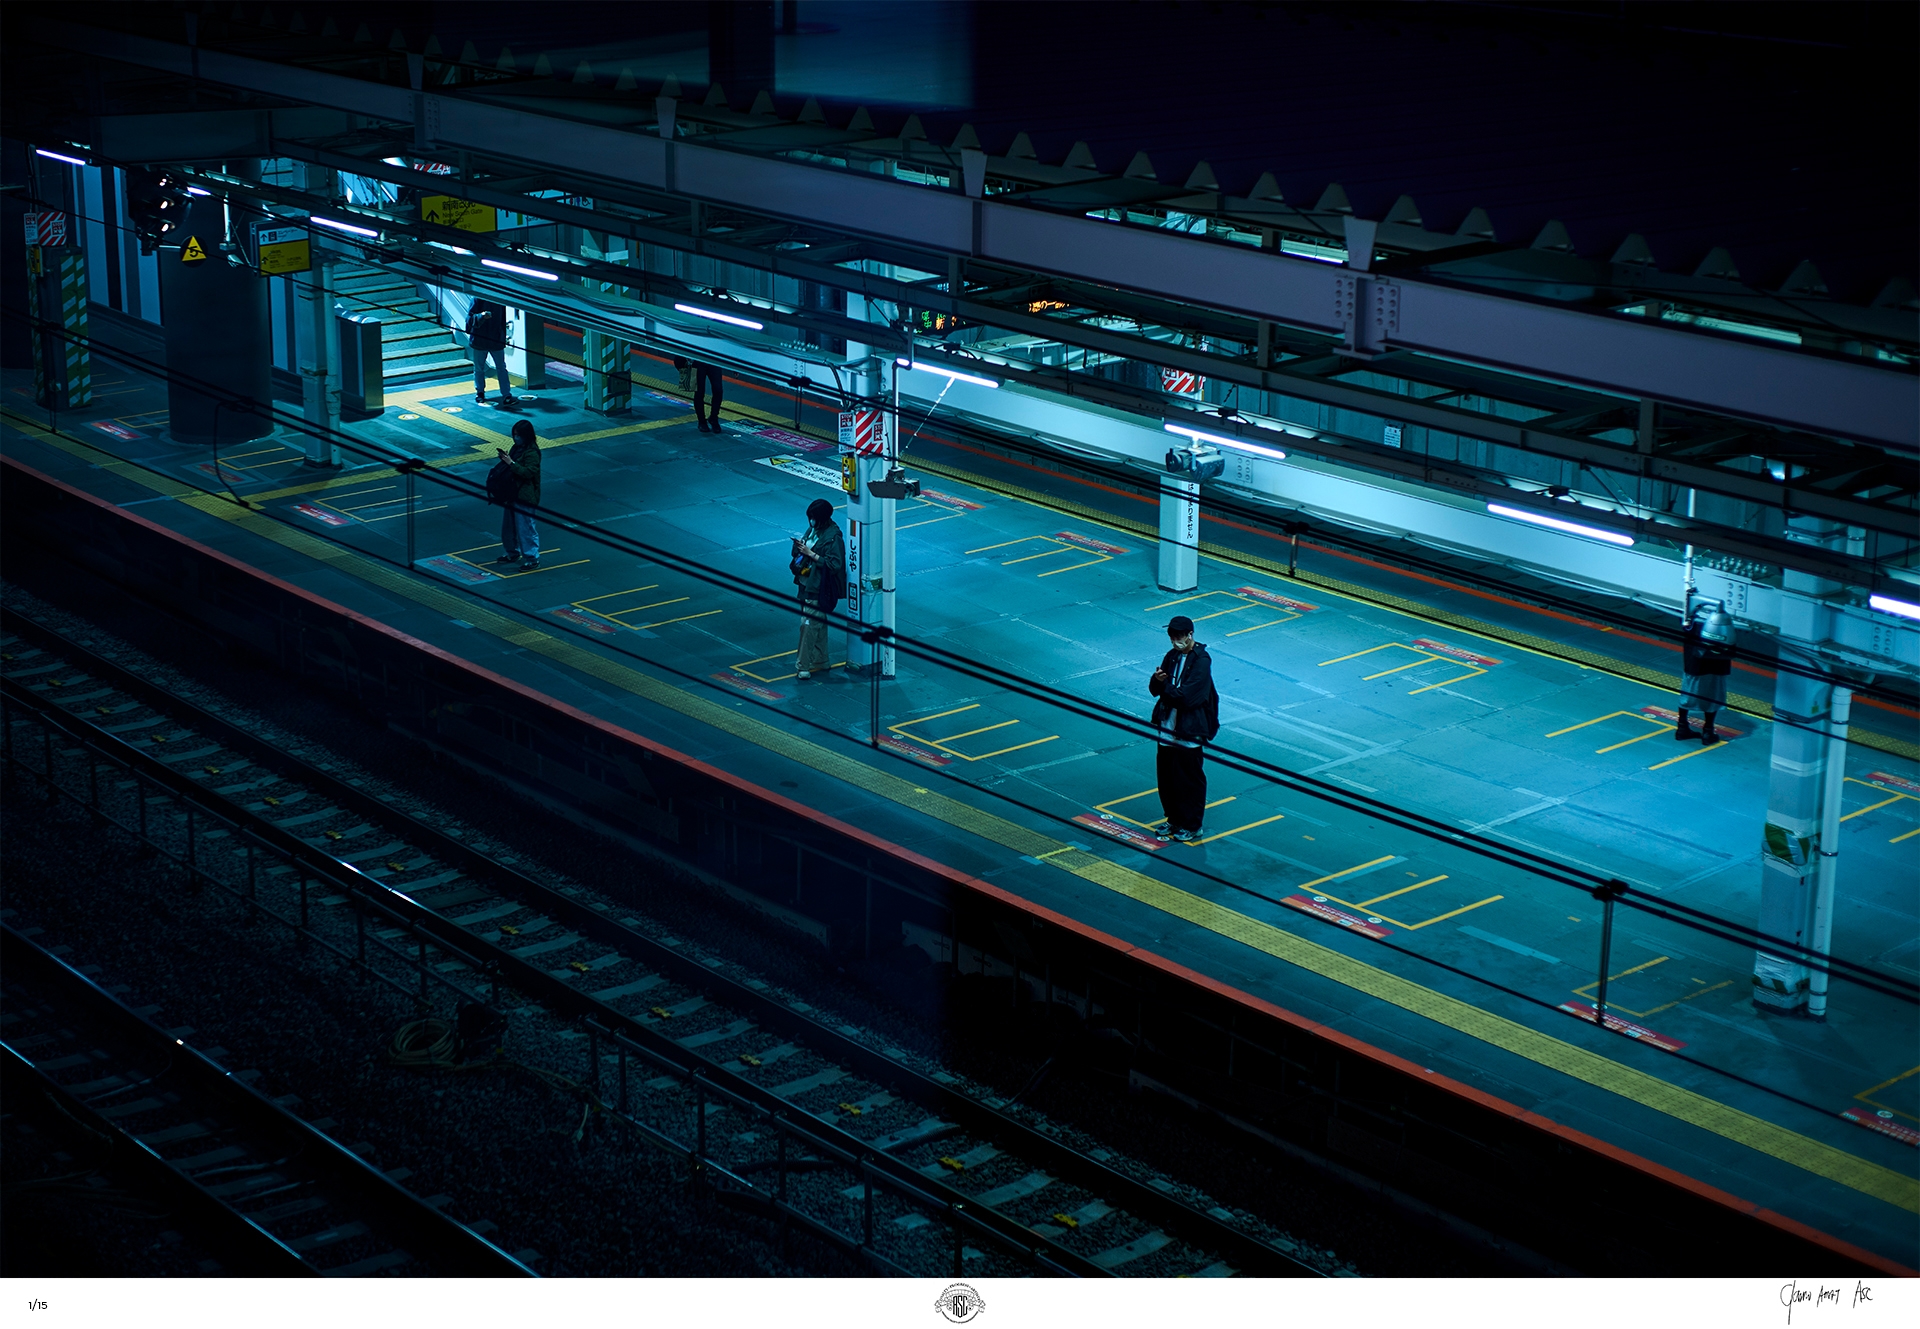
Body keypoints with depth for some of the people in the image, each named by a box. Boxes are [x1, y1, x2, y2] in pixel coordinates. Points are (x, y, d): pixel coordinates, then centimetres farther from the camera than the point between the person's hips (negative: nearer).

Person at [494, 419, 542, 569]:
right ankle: (512, 553, 34)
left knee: (525, 528, -4)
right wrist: (504, 458, -1)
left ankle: (532, 558, 3)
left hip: (525, 497, -10)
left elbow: (528, 472, -26)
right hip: (512, 493, 10)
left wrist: (511, 462, -28)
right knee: (508, 526, 18)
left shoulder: (532, 453, -18)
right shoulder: (517, 448, 9)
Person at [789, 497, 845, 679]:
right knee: (818, 624, 16)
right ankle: (820, 662, 26)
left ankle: (803, 667, -5)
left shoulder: (833, 536, -18)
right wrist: (799, 546, -6)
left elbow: (835, 564, -23)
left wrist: (811, 554, -23)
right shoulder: (814, 529, 8)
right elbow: (800, 555, 17)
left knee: (808, 625, -9)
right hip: (806, 584, 9)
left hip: (818, 589, -9)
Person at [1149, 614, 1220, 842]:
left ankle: (1192, 826, 16)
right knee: (1166, 776, 14)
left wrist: (1165, 687, -13)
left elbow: (1185, 697, -25)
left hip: (1188, 731, -7)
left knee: (1190, 780, 4)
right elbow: (1155, 689, 6)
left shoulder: (1201, 661, -18)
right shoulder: (1172, 656, 6)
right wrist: (1157, 680, -15)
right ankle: (1174, 820, 29)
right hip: (1168, 727, 7)